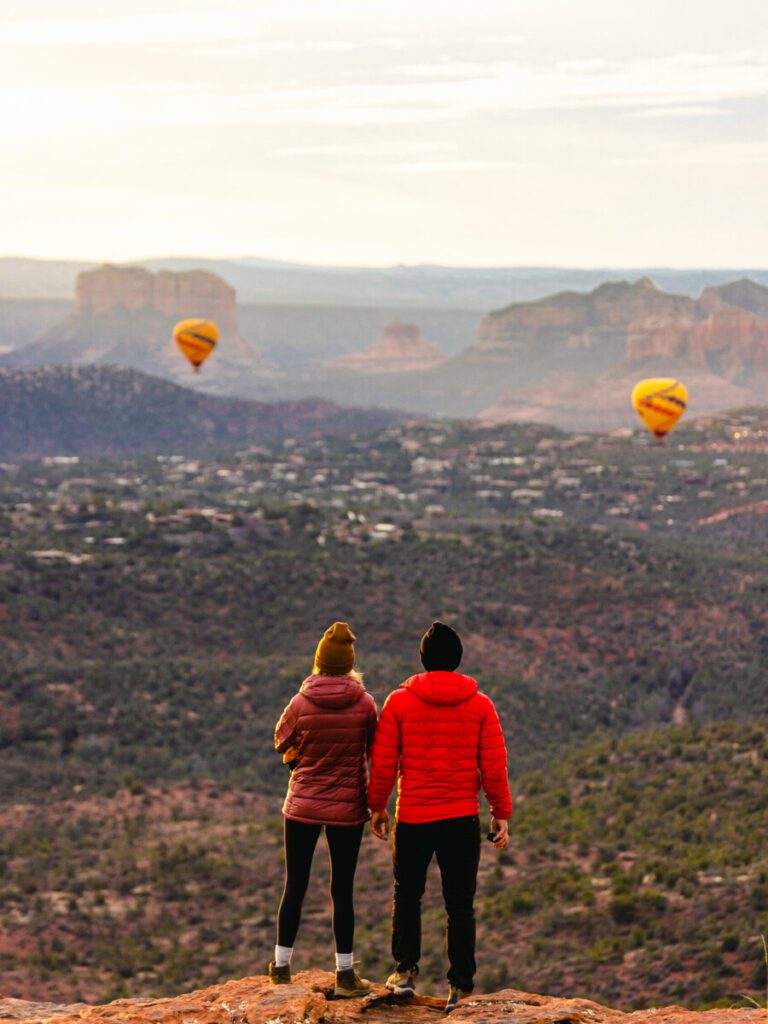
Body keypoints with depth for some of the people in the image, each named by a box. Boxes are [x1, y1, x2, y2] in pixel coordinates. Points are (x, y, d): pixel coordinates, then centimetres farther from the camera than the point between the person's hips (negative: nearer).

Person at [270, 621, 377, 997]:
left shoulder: (301, 703, -11)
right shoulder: (365, 704, -10)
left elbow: (282, 743, 4)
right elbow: (371, 749, 2)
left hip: (302, 805, 0)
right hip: (347, 808, 0)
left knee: (294, 885, 11)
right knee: (342, 889, 6)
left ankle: (281, 966, 18)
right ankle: (345, 974, 9)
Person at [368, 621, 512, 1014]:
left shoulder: (399, 701, -3)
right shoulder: (480, 705, 0)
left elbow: (383, 762, -2)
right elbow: (494, 765, 0)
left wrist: (377, 806, 11)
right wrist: (501, 814, 7)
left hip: (412, 818, 0)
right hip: (463, 818, 0)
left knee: (407, 895, 18)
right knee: (460, 904, 6)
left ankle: (405, 971, 11)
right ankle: (460, 986, 5)